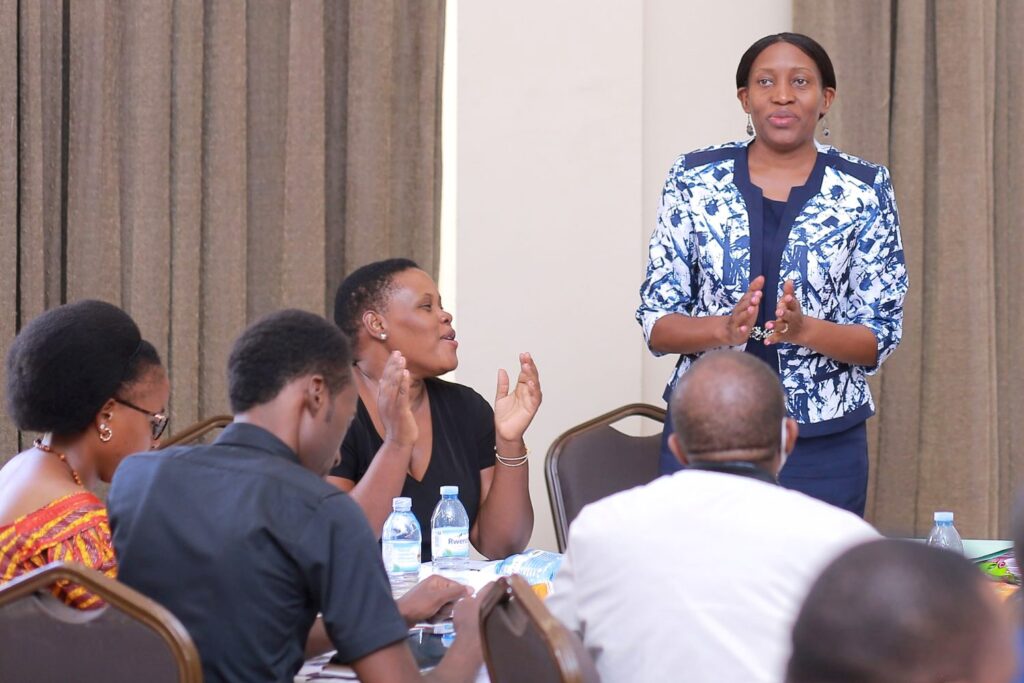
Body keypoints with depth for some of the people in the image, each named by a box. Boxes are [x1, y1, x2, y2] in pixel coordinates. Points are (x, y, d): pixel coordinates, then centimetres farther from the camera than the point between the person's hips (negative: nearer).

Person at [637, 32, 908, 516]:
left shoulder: (863, 190, -1)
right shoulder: (694, 180, 0)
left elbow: (879, 338, -2)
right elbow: (656, 324, 0)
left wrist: (803, 329, -22)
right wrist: (725, 328, -20)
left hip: (823, 446, 0)